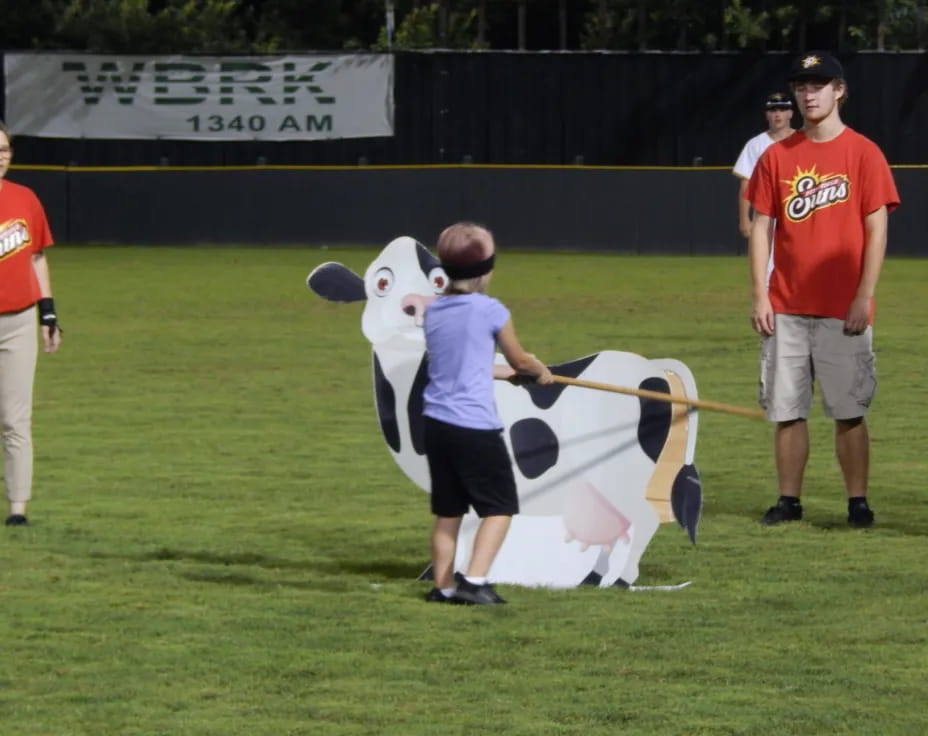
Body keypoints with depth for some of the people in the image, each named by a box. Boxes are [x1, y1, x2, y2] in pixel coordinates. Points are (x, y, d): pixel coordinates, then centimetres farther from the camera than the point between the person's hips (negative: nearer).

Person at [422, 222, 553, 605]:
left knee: (447, 509, 15)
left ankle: (443, 586, 15)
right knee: (499, 506, 3)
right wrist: (541, 371, 27)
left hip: (436, 422, 6)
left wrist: (506, 372, 33)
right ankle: (474, 580, -9)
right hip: (475, 424, -6)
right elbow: (520, 361, 6)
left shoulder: (433, 311, 9)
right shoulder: (490, 311, -9)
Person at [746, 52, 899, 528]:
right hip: (786, 309, 3)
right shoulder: (776, 157, 8)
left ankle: (858, 502, 4)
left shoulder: (863, 154, -1)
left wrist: (863, 297, -11)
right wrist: (759, 295, -1)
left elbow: (876, 231, -4)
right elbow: (761, 228, 8)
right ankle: (789, 501, 12)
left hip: (842, 310, -3)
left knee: (849, 412, -2)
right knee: (786, 411, 4)